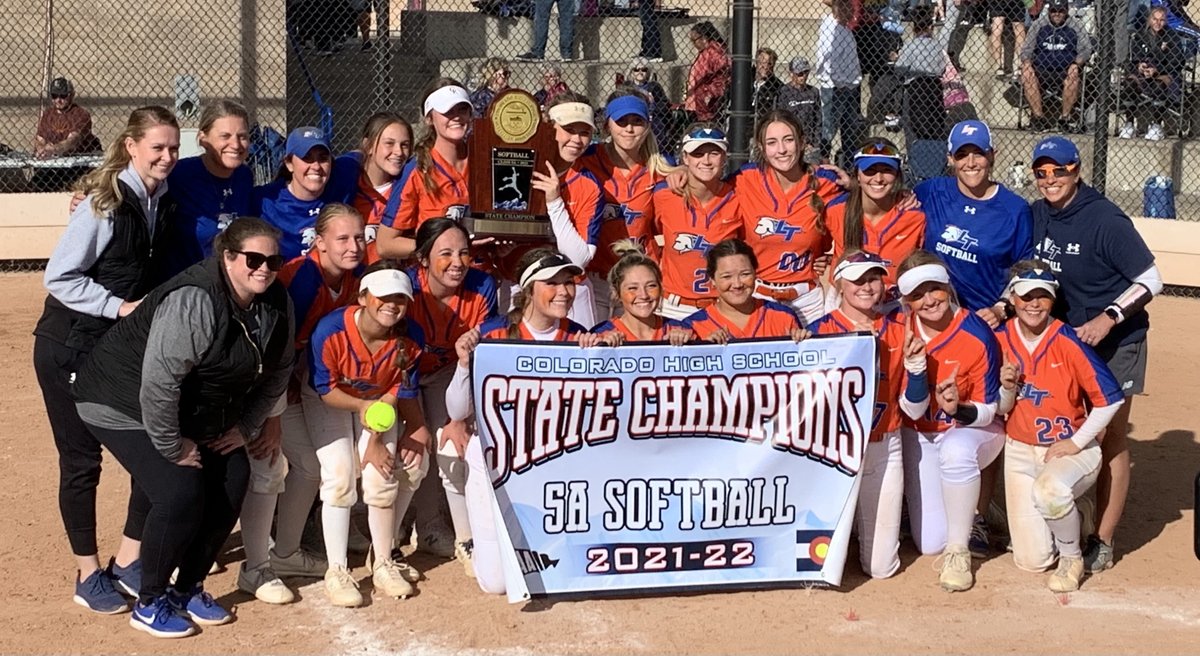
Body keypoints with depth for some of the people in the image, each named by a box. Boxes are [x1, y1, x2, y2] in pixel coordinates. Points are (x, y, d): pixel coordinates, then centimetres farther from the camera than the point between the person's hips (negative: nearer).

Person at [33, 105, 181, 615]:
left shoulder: (163, 203, 2)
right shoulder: (105, 203, -19)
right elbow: (58, 277, -18)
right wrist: (120, 306, -21)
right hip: (70, 348, -7)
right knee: (82, 460, 3)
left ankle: (128, 563, 18)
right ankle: (89, 576, 16)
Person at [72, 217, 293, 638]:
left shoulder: (276, 303, -7)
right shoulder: (193, 302, -32)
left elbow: (278, 370, 7)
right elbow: (158, 381, -34)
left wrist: (247, 427, 2)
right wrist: (172, 446, -25)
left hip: (196, 410, 8)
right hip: (125, 405, -8)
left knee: (232, 483, 0)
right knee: (181, 493, -21)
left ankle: (188, 588, 19)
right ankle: (150, 603, 0)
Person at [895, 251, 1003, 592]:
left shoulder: (977, 335, -22)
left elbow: (987, 411, -15)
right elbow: (913, 412, -15)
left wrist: (959, 409, -36)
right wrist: (916, 369, -32)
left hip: (972, 429, -2)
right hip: (921, 438, 3)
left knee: (955, 451, -41)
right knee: (930, 543, -6)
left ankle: (958, 551, -21)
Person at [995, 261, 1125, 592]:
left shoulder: (1069, 342, -15)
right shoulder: (1001, 340, -4)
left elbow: (1111, 399, -14)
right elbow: (1002, 409, 5)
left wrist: (1076, 443, -15)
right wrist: (1007, 388, -16)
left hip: (1073, 449, -4)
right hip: (1020, 452, 4)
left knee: (1049, 491, -40)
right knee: (1031, 561, -2)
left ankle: (1072, 559, -8)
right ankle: (1065, 514, 34)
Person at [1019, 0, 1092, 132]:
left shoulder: (1076, 26, 6)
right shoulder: (1038, 25, 10)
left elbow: (1086, 49, 3)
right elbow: (1026, 48, 10)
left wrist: (1076, 64, -17)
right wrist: (1026, 62, -12)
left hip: (1065, 72, -1)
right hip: (1041, 71, 1)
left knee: (1073, 78, -35)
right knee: (1027, 76, -29)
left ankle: (1064, 118, -23)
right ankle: (1038, 117, -23)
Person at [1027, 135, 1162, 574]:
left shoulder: (1105, 219, -19)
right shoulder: (1038, 215, 0)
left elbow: (1151, 281, -18)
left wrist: (1109, 318, -28)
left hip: (1116, 343, -6)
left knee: (1110, 439, 0)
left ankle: (1102, 543, 6)